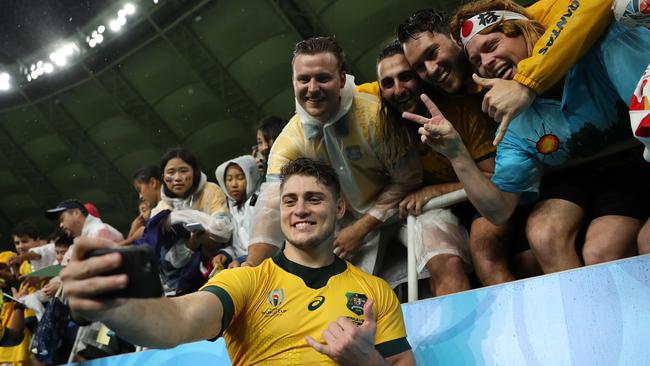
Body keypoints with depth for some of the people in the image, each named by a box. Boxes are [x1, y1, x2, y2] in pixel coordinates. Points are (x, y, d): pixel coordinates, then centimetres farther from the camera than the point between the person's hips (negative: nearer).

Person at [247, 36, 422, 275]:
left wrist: (361, 229, -16)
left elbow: (407, 180, -15)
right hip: (347, 222, 2)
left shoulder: (375, 114, -23)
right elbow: (271, 206, -24)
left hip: (396, 209, -2)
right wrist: (252, 264, -41)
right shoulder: (289, 141, -16)